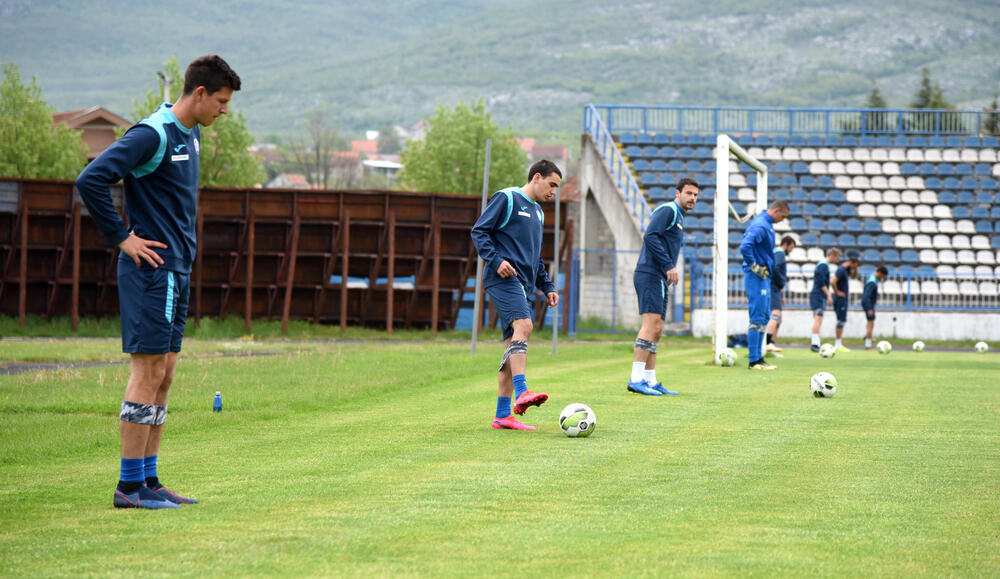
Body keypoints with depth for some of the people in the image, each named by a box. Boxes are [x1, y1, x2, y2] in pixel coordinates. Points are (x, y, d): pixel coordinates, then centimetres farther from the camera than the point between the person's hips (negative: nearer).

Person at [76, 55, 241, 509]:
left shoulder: (191, 135, 14)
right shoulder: (152, 135, -15)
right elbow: (91, 180, -22)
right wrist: (122, 238, -16)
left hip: (177, 270, 9)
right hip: (151, 269, -9)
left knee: (163, 375, 10)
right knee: (148, 372, -8)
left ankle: (148, 480, 14)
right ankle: (130, 485, -4)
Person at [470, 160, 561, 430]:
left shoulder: (538, 213, 26)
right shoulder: (507, 199, 1)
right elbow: (479, 231, -5)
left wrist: (547, 286, 23)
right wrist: (496, 260, -18)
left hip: (524, 286, 9)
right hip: (504, 278, -9)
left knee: (513, 346, 4)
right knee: (523, 325, -28)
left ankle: (502, 415, 3)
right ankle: (521, 393, -41)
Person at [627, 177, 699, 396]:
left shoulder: (678, 217, 24)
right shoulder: (667, 210, -7)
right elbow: (650, 236, -19)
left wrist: (670, 272, 12)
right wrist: (669, 266, -21)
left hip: (659, 279, 10)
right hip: (650, 275, -10)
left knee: (656, 331, 9)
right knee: (651, 325, -17)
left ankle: (650, 381, 11)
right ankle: (636, 379, -21)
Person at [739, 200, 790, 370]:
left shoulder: (766, 224, 15)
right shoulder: (761, 225, -16)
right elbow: (745, 247, -29)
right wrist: (754, 266, -18)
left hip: (763, 278, 10)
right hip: (756, 278, -10)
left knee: (763, 318, 12)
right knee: (757, 318, -9)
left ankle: (758, 358, 16)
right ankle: (754, 361, -8)